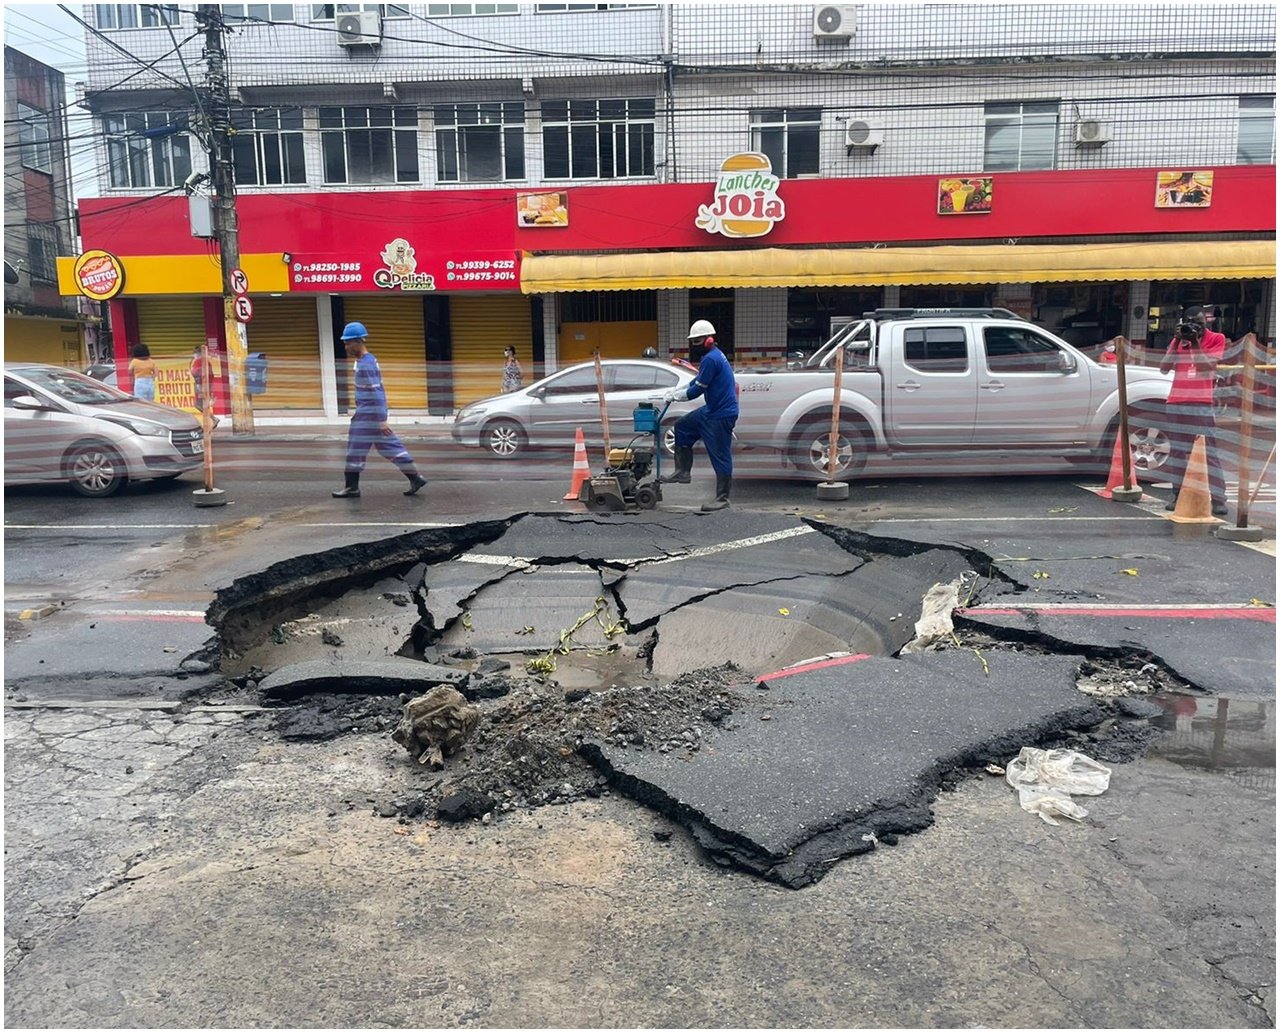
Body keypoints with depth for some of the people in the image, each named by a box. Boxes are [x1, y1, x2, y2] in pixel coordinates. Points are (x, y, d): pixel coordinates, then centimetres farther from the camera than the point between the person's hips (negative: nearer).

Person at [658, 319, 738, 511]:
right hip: (712, 410, 11)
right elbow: (697, 381, 21)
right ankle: (683, 472, 22)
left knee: (720, 455, -3)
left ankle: (722, 498, 7)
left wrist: (675, 396, -4)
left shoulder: (710, 359, -20)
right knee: (682, 427, 18)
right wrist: (676, 390, 12)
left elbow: (698, 389, -17)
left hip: (722, 414, -11)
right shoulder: (714, 355, 13)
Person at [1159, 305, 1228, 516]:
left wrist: (1196, 342, -12)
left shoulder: (1216, 339, 3)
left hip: (1202, 404, -4)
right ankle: (1178, 495, 8)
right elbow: (1164, 369, 2)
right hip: (1176, 403, 4)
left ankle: (1218, 499, -9)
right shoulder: (1178, 339, 12)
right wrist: (1177, 342, -5)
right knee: (1178, 450, 4)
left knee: (1209, 452, -8)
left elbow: (1208, 367, -10)